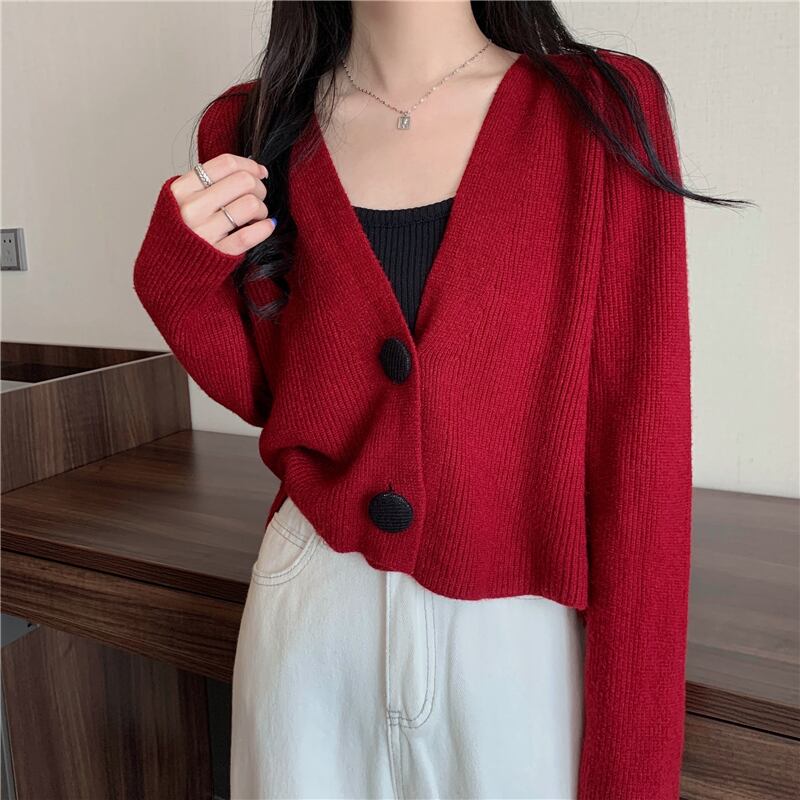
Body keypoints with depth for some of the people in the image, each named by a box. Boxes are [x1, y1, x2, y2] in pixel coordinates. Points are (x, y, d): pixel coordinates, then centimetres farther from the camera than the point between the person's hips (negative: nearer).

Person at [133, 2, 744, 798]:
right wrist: (178, 271, -10)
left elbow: (640, 440, -10)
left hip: (524, 628, -2)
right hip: (309, 618, 3)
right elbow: (271, 395, 8)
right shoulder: (257, 128, 1)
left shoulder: (605, 108, -8)